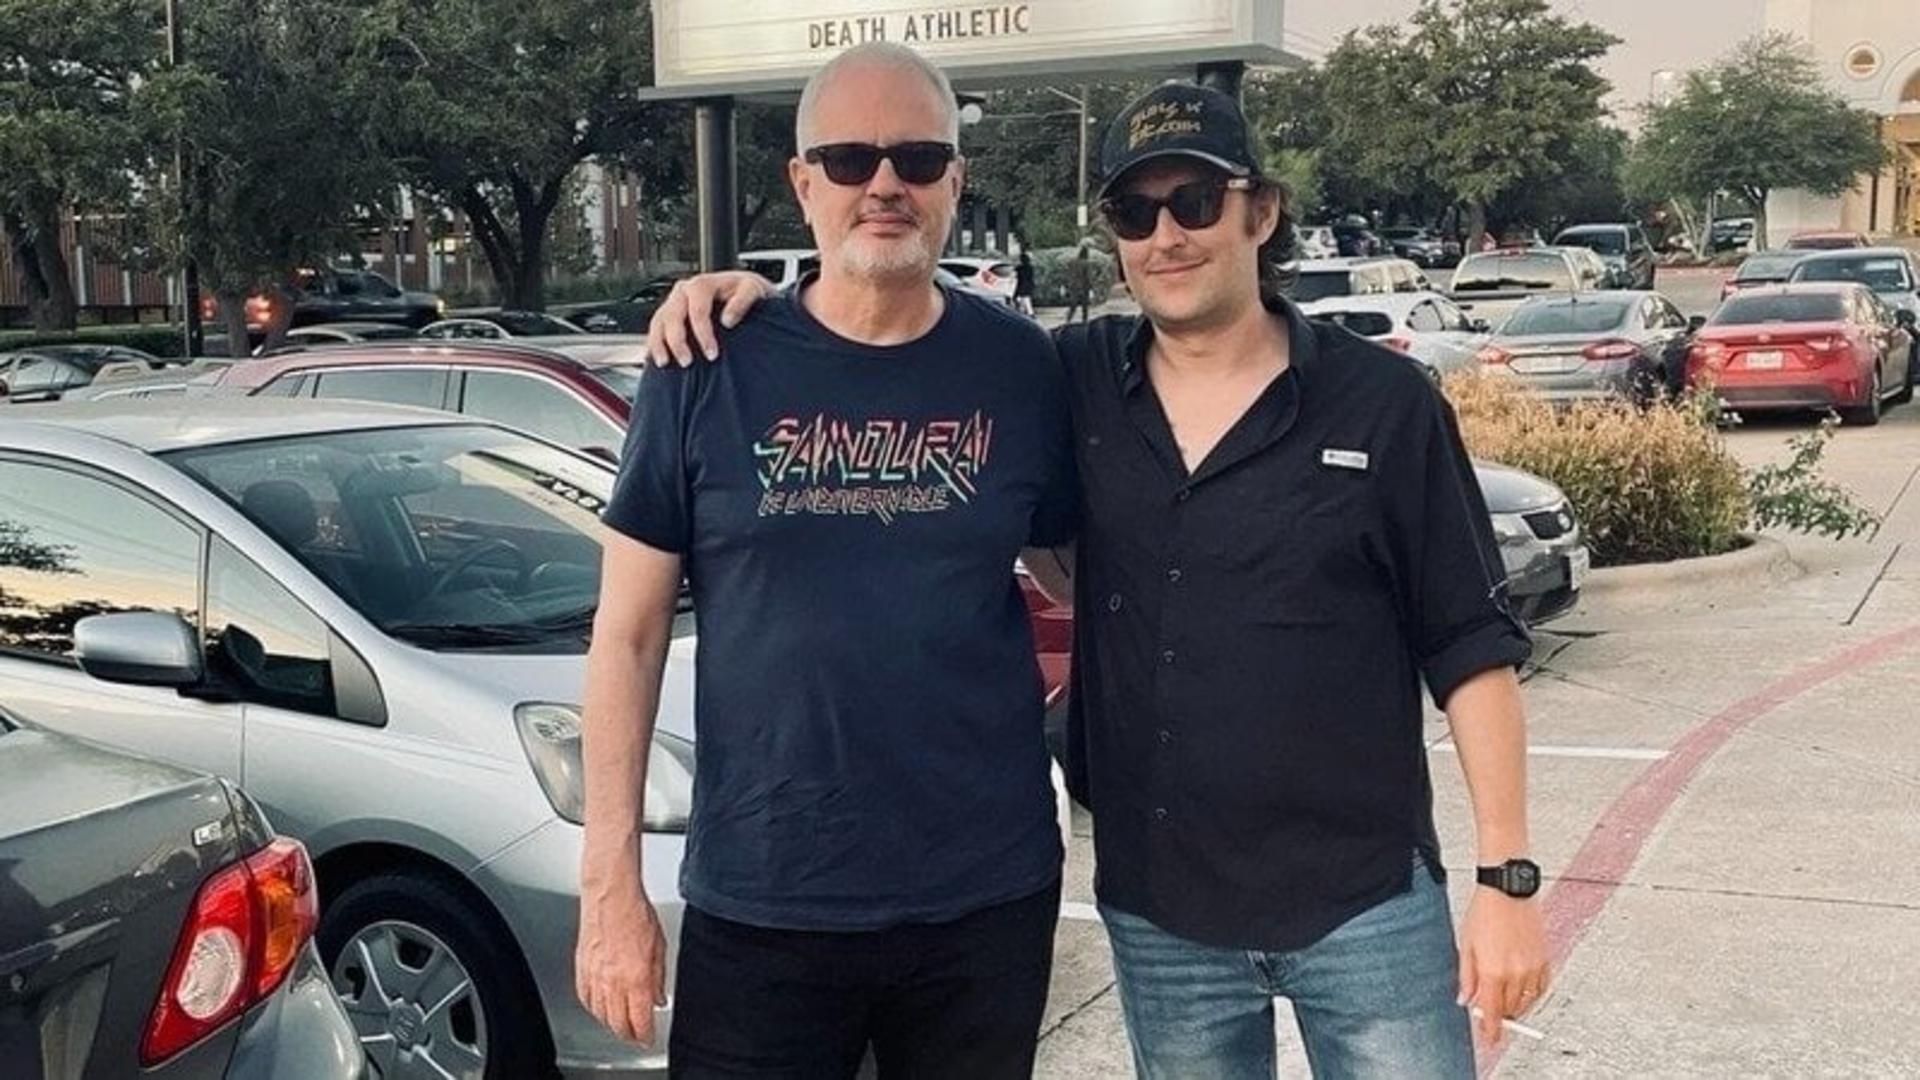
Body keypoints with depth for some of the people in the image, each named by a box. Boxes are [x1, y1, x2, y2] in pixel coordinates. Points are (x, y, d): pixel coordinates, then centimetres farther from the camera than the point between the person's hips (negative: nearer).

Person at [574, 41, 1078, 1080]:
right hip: (759, 903, -1)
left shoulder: (1021, 367, -1)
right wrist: (610, 882, -5)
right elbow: (628, 633, -2)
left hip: (987, 898, 2)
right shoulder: (710, 368, -4)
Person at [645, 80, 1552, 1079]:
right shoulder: (1074, 384, 2)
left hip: (1367, 902, -2)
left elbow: (1470, 649, -4)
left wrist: (1505, 876, -8)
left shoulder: (1383, 402, -5)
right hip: (1158, 918, 3)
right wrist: (763, 292, -5)